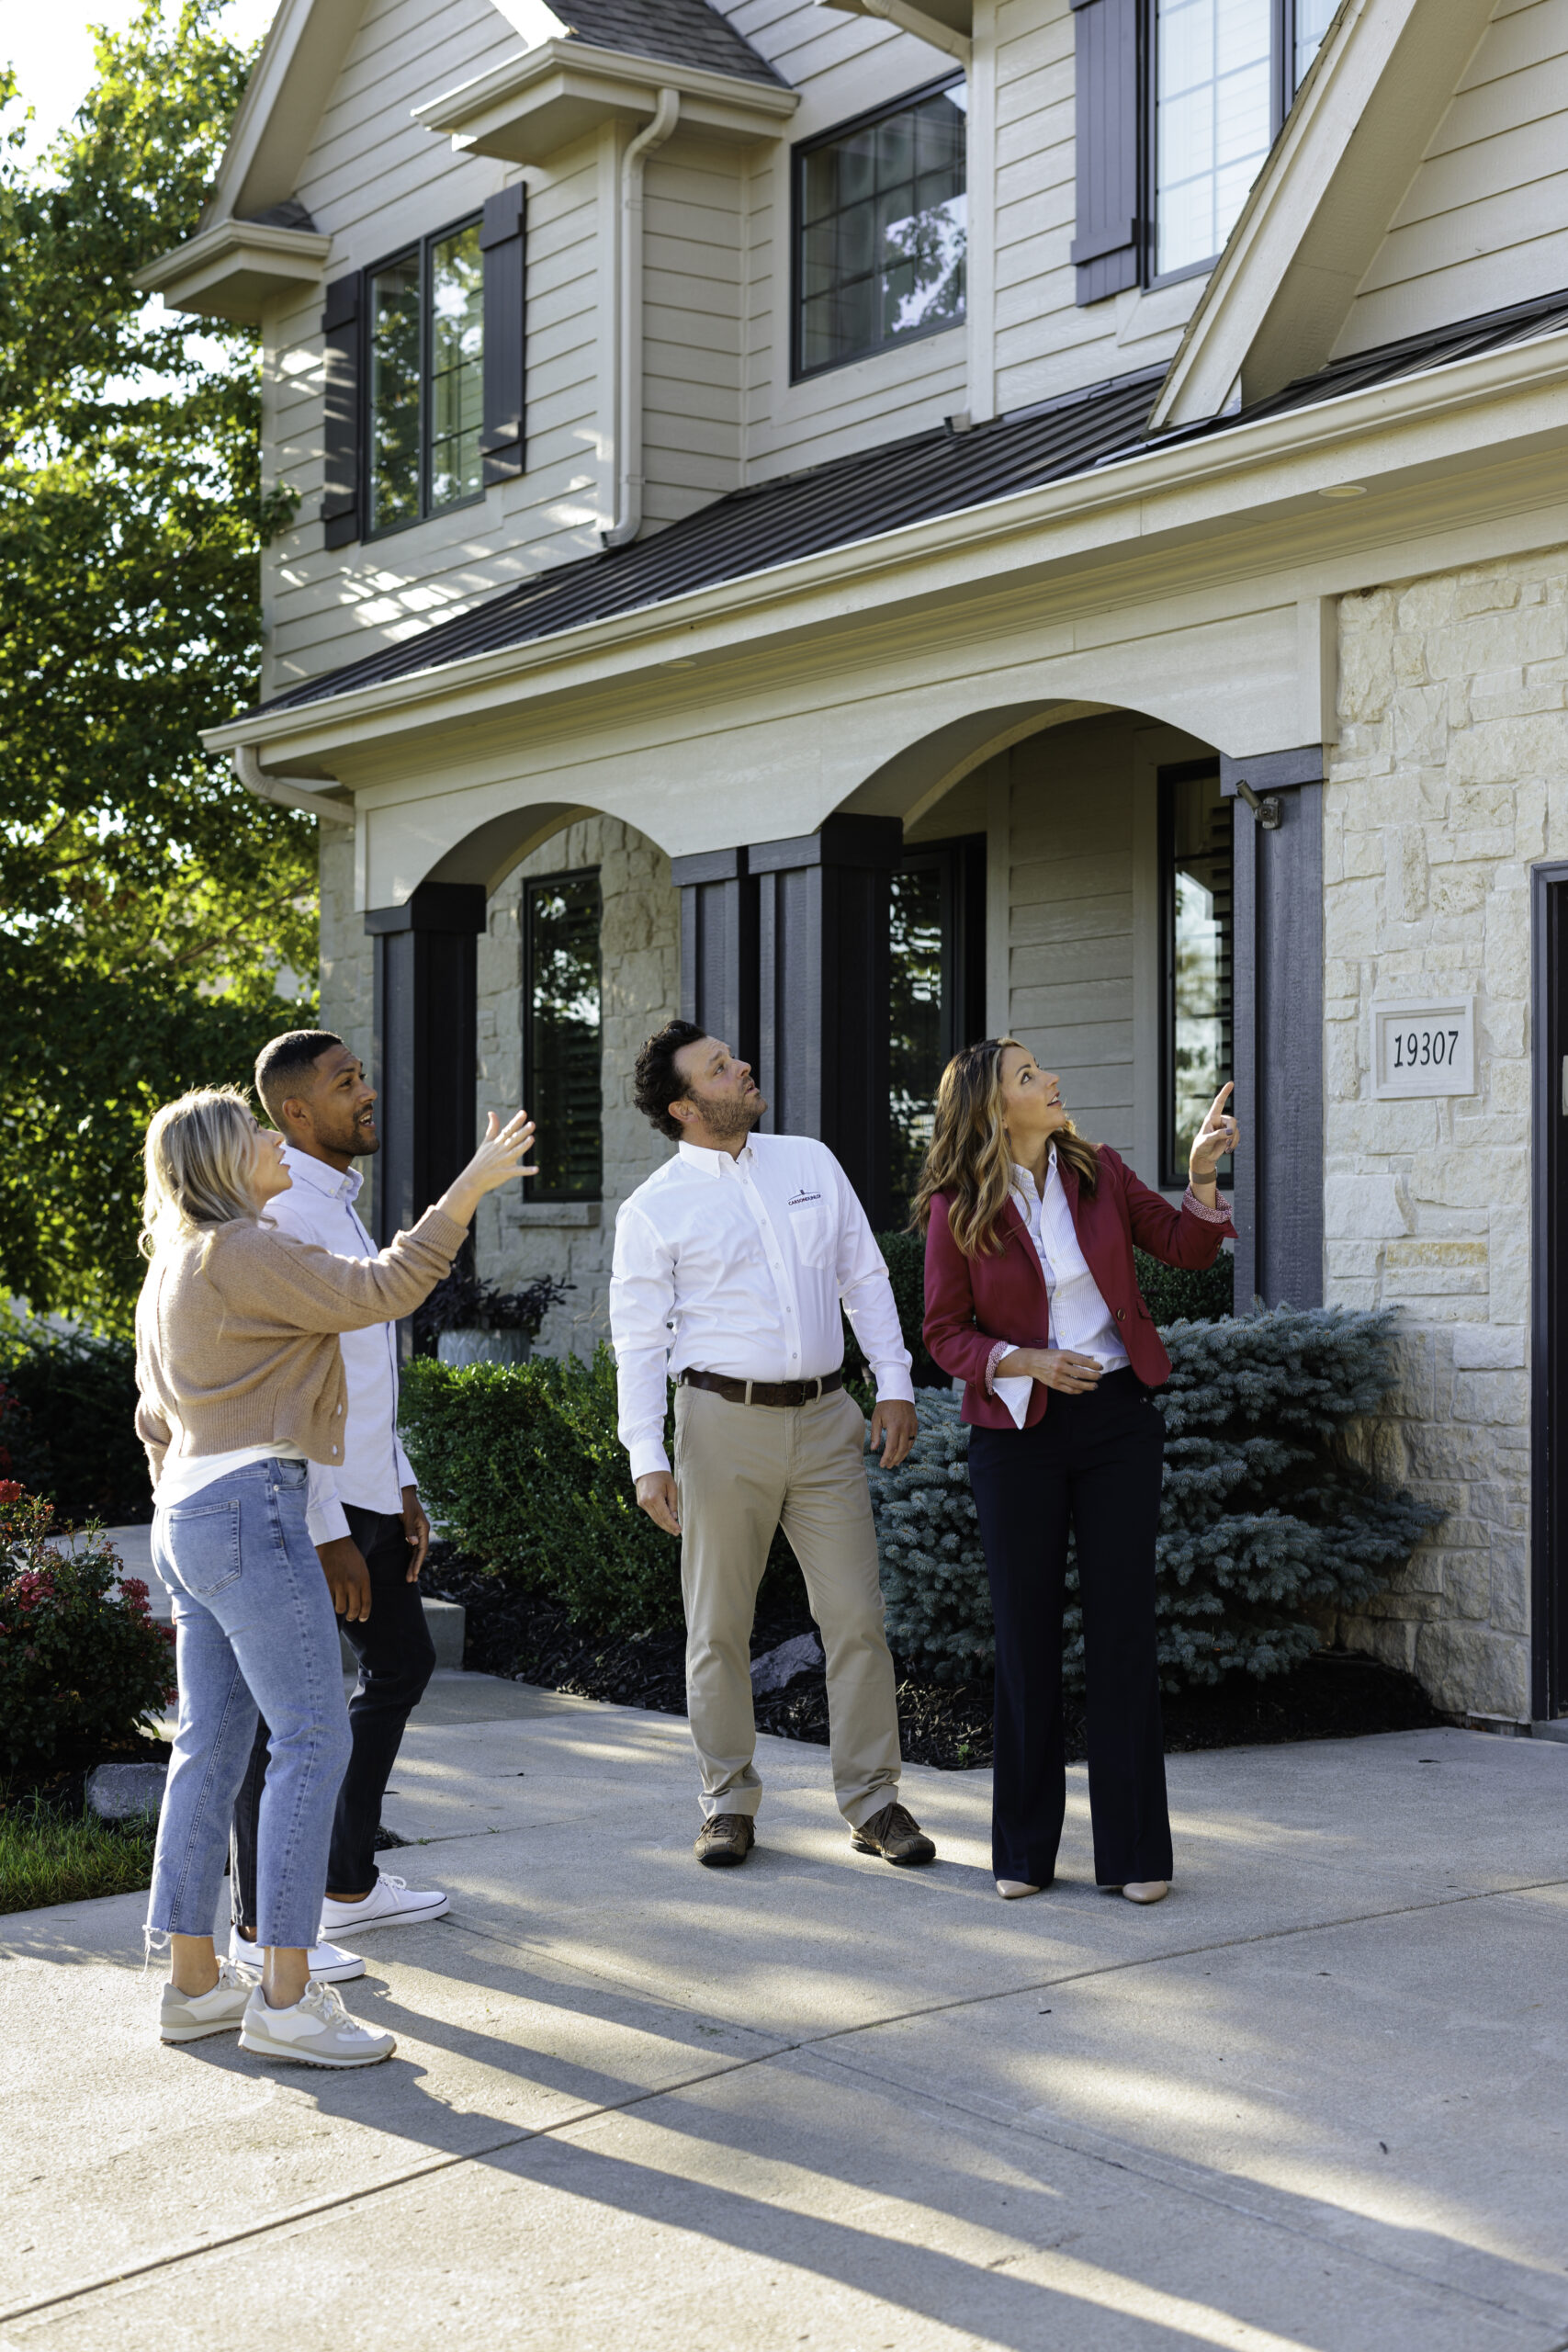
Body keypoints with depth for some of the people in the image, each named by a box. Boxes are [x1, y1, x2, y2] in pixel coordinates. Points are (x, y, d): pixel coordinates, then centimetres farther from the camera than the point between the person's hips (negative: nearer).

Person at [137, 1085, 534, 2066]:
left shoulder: (174, 1265, 20)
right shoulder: (240, 1251, -12)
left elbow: (156, 1421, 24)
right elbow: (377, 1290, -16)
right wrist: (471, 1186, -13)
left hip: (188, 1518, 10)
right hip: (252, 1508, -10)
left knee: (212, 1744, 11)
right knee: (314, 1737, -9)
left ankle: (193, 1982, 14)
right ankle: (286, 1999, -9)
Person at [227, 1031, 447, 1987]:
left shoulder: (340, 1204, 15)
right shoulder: (282, 1213, -18)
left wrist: (402, 1485, 17)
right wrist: (329, 1534, -22)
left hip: (363, 1490, 10)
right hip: (303, 1501, -10)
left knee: (403, 1662, 19)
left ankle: (350, 1883, 30)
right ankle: (259, 1926, 9)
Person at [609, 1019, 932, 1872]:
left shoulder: (811, 1162, 10)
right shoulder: (653, 1211, -2)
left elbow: (865, 1276, 14)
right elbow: (638, 1341, -3)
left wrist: (894, 1383, 5)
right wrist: (647, 1458, -11)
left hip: (824, 1419, 3)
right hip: (724, 1419, -3)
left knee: (856, 1616, 1)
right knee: (719, 1627, 5)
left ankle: (872, 1800, 10)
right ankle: (729, 1801, 18)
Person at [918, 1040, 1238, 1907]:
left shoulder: (1097, 1172, 3)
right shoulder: (954, 1212, -6)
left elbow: (1189, 1247, 8)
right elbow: (945, 1333, -2)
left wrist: (1201, 1174, -9)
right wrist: (1022, 1363, -18)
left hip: (1117, 1418, 2)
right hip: (1016, 1429, -2)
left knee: (1123, 1626, 2)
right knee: (1026, 1633, 4)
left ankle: (1135, 1850, 9)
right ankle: (1024, 1849, 16)